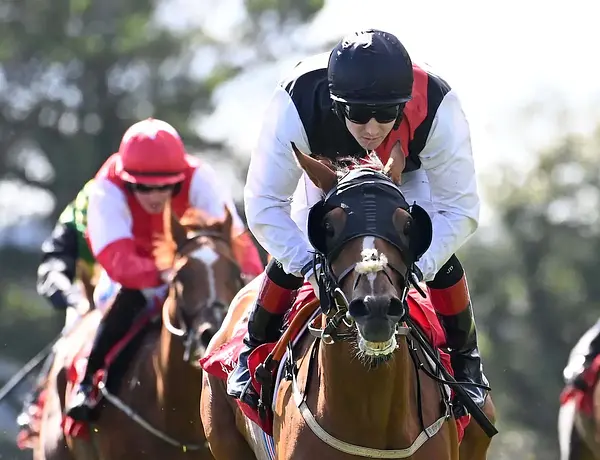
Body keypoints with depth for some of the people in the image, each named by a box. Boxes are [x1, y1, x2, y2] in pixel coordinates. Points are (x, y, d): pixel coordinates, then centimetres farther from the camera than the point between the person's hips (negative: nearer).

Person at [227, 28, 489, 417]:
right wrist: (309, 264, -47)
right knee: (289, 260, -12)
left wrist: (413, 268, -48)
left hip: (408, 176, 0)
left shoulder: (437, 108, -43)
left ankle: (465, 360, 13)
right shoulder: (297, 105, -44)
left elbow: (460, 210, -35)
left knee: (442, 264, -15)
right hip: (327, 175, 0)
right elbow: (265, 203, -35)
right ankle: (256, 354, 17)